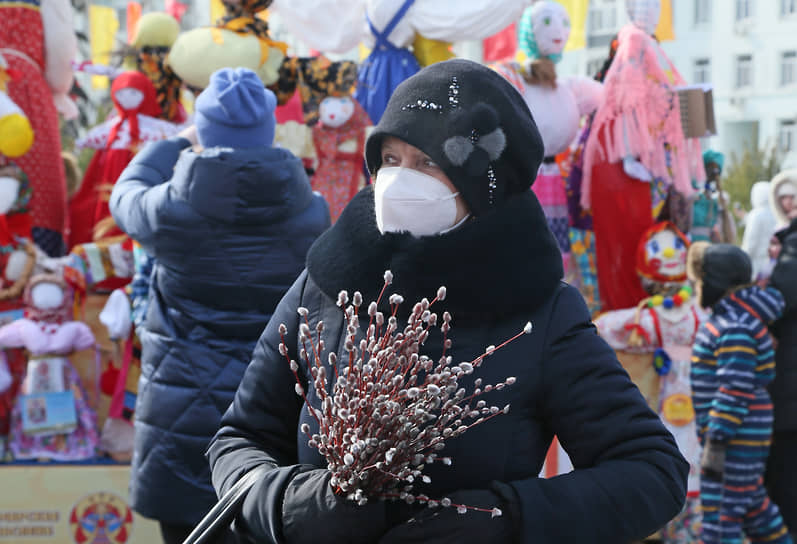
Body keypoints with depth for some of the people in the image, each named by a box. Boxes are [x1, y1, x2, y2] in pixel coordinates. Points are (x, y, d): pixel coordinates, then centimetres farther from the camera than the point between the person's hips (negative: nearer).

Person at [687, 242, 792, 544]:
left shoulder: (736, 328, -20)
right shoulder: (725, 318, 13)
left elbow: (735, 391, -24)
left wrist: (716, 443, -24)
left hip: (738, 438, -11)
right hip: (740, 437, 11)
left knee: (719, 517, -6)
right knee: (754, 504, 22)